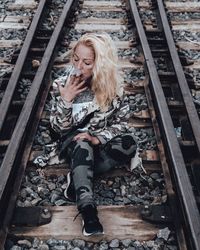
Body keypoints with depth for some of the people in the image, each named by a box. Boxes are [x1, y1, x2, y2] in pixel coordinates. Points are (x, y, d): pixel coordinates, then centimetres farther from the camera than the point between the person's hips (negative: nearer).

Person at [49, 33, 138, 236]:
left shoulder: (112, 85, -13)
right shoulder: (63, 83, -13)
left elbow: (121, 121, -7)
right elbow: (59, 127, -10)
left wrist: (98, 138, -24)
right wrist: (65, 100, -27)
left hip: (102, 139, 2)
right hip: (75, 138, -1)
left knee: (128, 144, -29)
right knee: (82, 146, -36)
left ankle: (77, 178, -25)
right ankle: (88, 211, -47)